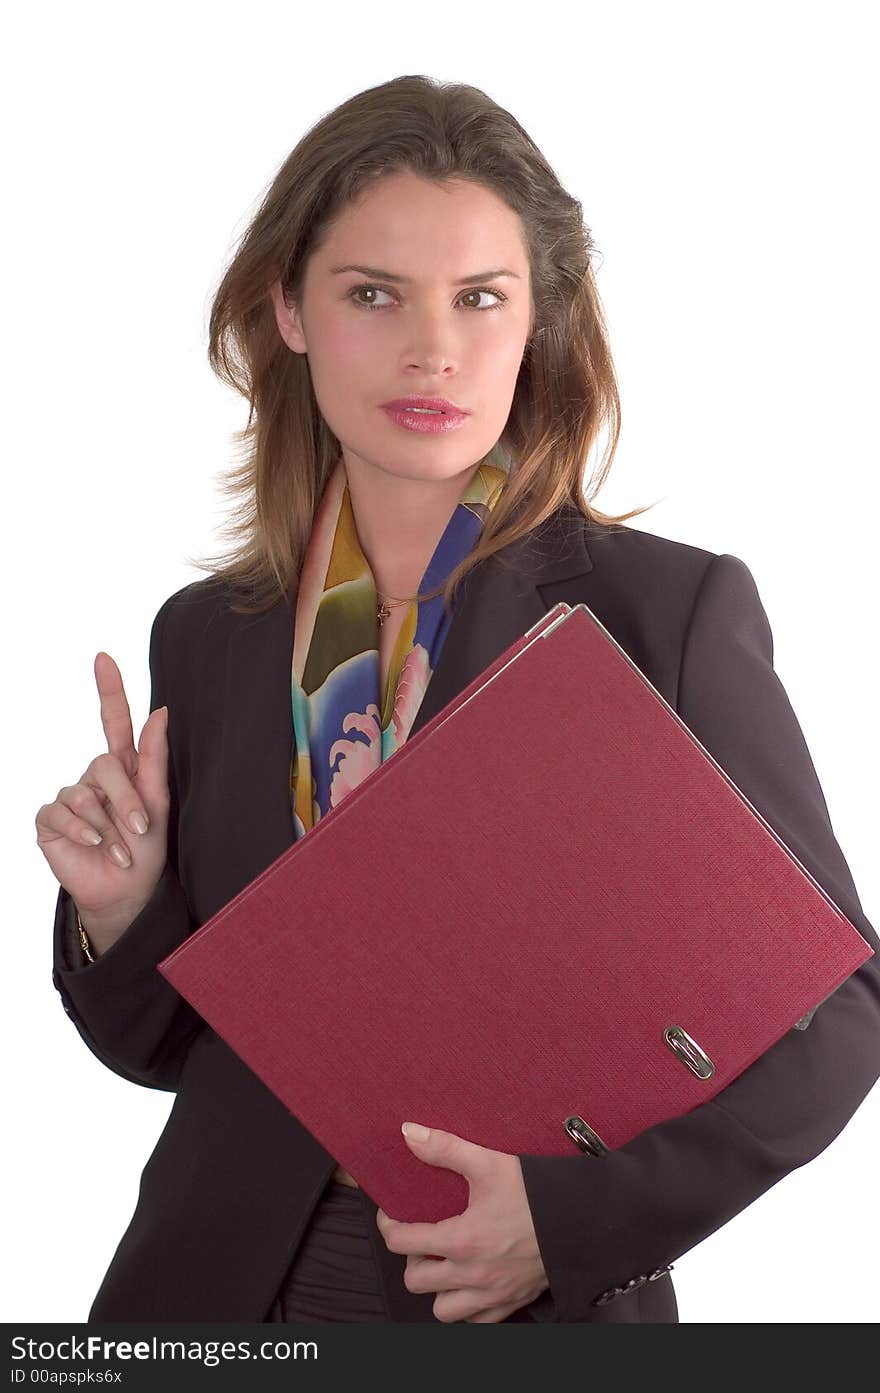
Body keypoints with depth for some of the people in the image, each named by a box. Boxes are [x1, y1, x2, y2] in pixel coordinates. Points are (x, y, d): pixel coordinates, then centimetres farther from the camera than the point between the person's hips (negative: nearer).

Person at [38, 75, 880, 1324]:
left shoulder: (673, 611, -12)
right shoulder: (207, 635, -1)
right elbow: (174, 1042, 8)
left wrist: (583, 1209, -19)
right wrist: (117, 913, -12)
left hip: (551, 1297, -3)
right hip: (222, 1285, 3)